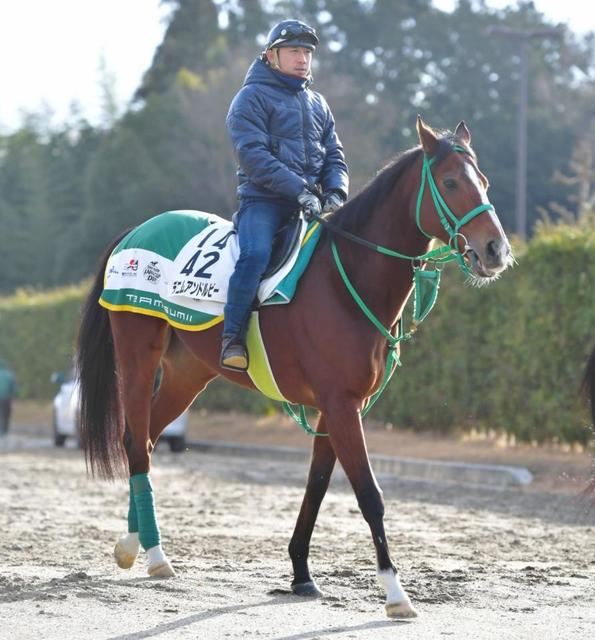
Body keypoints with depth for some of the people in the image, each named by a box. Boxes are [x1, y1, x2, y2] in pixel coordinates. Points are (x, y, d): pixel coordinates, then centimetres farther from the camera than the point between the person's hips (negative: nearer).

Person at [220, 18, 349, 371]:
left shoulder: (318, 103, 21)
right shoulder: (253, 97, -1)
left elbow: (335, 156, 18)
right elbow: (254, 156, -12)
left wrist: (336, 192, -4)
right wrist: (298, 191, -20)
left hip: (312, 202, 7)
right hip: (264, 200, -6)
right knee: (255, 253, -32)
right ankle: (233, 338, -26)